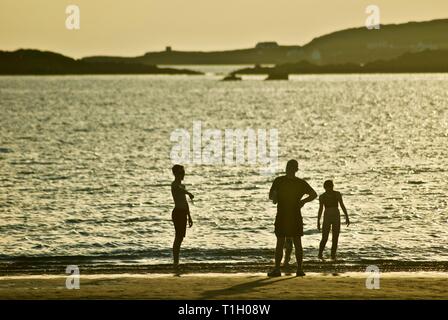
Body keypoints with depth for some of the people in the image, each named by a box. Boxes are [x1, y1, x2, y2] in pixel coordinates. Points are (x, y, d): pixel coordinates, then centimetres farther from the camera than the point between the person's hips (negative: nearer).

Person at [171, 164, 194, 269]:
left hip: (183, 213, 9)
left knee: (180, 237, 11)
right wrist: (189, 193, -50)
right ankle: (175, 262, -10)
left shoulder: (182, 186, 20)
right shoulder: (175, 184, -9)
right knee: (178, 237, -11)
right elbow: (179, 189, -36)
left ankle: (176, 261, 16)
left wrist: (189, 217, 28)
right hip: (178, 212, -9)